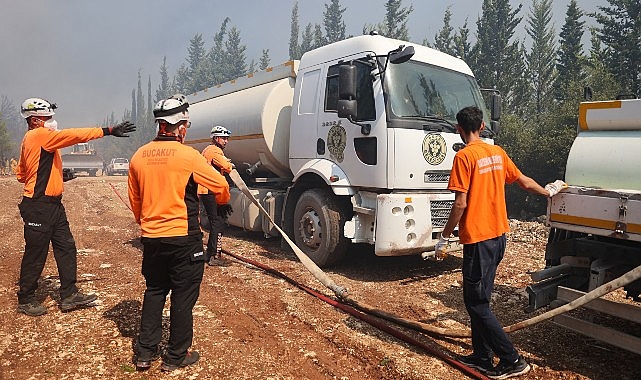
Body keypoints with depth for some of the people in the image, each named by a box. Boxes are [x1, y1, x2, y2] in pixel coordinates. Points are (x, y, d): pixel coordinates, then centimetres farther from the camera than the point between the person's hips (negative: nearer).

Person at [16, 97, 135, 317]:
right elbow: (75, 135, -22)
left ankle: (69, 295, 18)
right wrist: (109, 131, -23)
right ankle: (25, 300, 20)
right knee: (35, 255, 3)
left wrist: (55, 175, 13)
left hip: (53, 205, 10)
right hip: (38, 207, -10)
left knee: (66, 247, 10)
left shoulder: (31, 140, 16)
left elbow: (21, 174, 20)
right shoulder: (39, 135, -14)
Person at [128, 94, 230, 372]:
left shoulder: (139, 156, 2)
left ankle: (145, 352, 27)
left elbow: (134, 200, 12)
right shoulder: (188, 155, -14)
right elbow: (220, 186, -4)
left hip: (151, 237, 6)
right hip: (184, 238, -5)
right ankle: (176, 356, 20)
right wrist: (222, 201, 19)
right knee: (183, 296, 8)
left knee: (154, 291, 20)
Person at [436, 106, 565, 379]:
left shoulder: (464, 156, -15)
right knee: (479, 299, 16)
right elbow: (524, 182, 19)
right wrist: (548, 192, 39)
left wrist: (444, 238, -9)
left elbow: (460, 204, -18)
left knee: (476, 303, 2)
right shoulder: (497, 152, 8)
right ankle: (482, 357, 26)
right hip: (498, 235, 9)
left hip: (477, 239, -8)